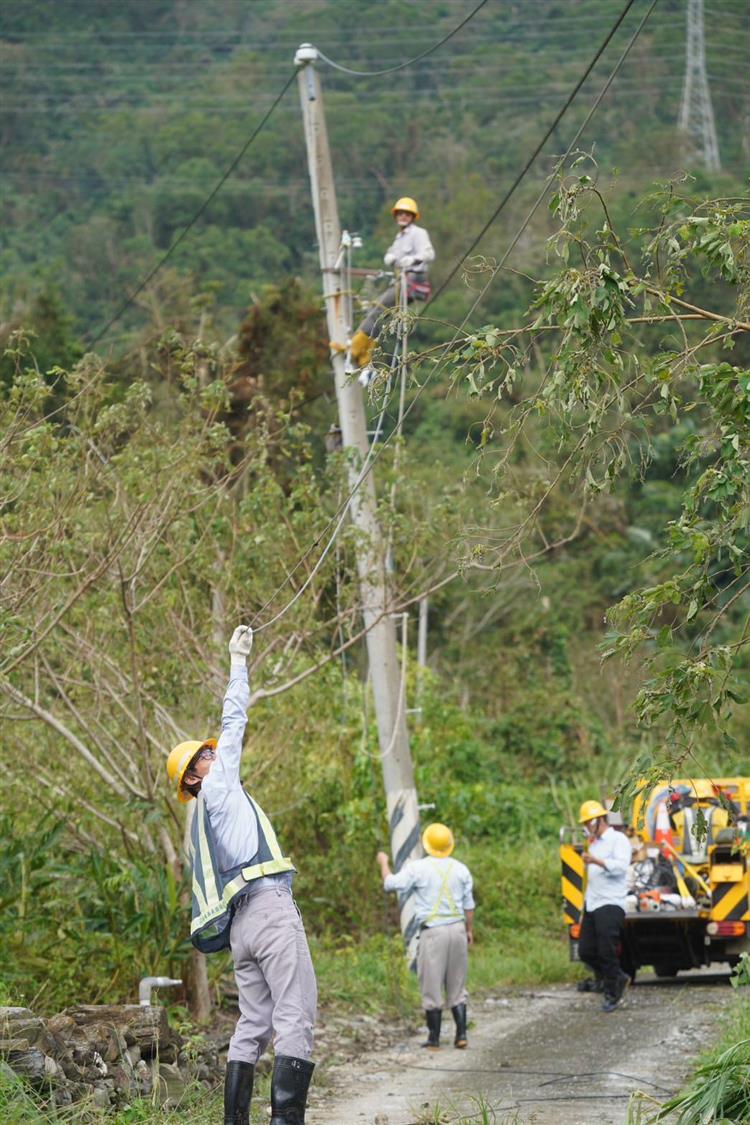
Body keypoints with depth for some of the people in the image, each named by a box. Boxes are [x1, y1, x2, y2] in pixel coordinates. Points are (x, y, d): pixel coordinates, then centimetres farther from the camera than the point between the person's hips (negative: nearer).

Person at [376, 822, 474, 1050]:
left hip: (432, 931, -4)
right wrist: (469, 930, 23)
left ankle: (434, 1037, 4)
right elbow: (469, 904, 12)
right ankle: (461, 1034, 7)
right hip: (457, 929, 4)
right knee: (456, 985, 11)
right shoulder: (461, 869, 8)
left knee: (432, 986, 2)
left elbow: (391, 884, -4)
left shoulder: (418, 868, -7)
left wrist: (384, 864, 14)